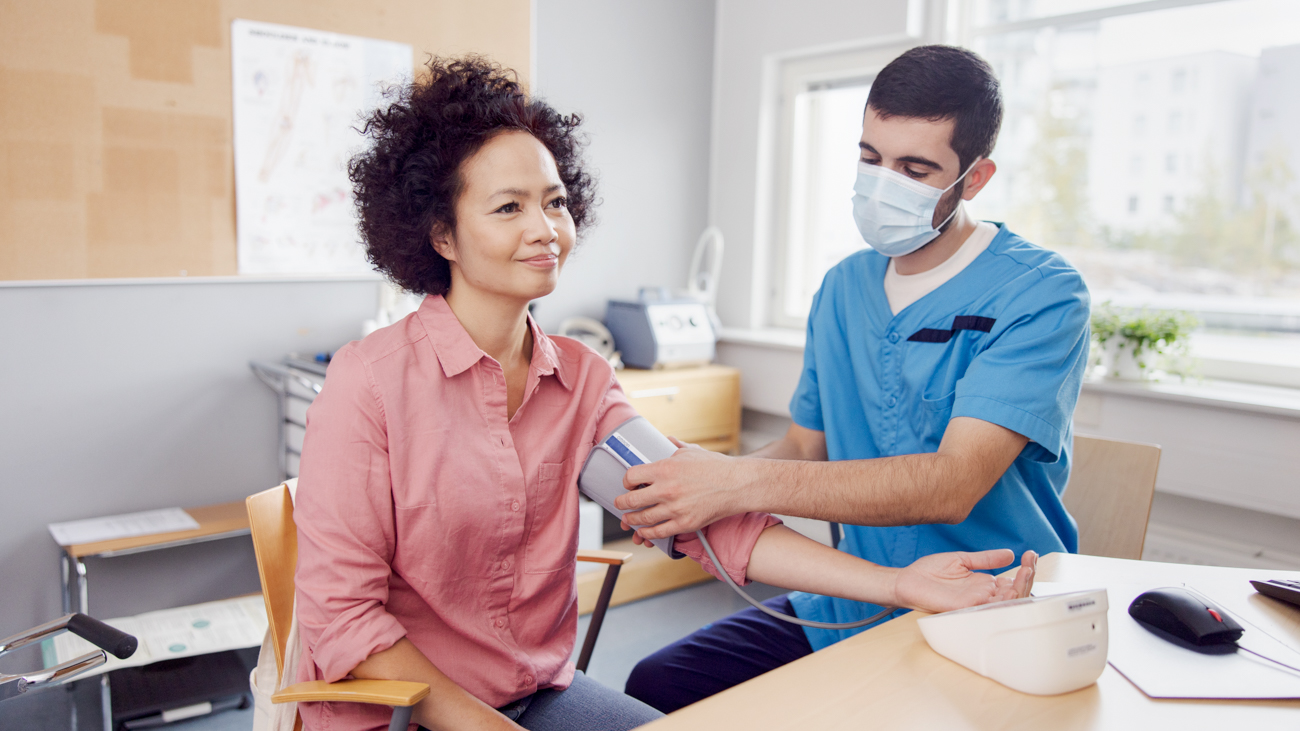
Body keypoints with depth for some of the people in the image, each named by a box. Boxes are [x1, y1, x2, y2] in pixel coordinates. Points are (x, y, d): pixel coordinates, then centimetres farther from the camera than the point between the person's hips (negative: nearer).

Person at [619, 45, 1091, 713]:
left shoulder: (1040, 294, -14)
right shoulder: (844, 287, 7)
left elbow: (952, 483, -26)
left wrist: (742, 483, -32)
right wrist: (699, 479, -10)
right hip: (849, 605, 5)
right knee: (658, 686, -8)